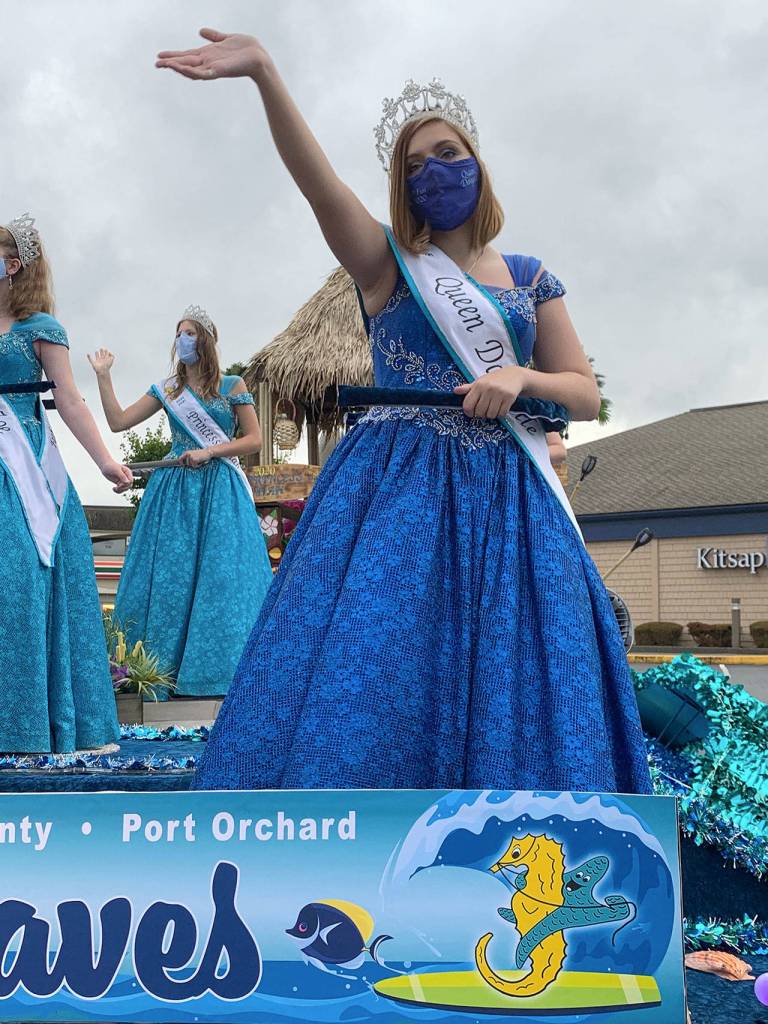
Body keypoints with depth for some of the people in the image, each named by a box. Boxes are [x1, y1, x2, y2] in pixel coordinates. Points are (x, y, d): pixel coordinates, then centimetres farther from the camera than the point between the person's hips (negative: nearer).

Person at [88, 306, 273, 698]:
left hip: (219, 492, -3)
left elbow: (254, 439, -1)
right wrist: (103, 376, 2)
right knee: (168, 575, 0)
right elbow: (118, 421, 6)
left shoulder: (232, 386, 3)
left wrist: (208, 452, -11)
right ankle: (162, 669, 6)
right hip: (173, 490, 3)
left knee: (219, 575, -6)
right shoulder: (166, 390, 11)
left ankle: (218, 668, 2)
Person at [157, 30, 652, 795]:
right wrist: (263, 72, -27)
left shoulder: (530, 280, 13)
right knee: (364, 673, -11)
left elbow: (586, 396, 12)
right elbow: (318, 181, -11)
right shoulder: (388, 263, 6)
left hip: (505, 499, 2)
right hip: (396, 493, -2)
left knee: (508, 685, -3)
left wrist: (522, 378, -10)